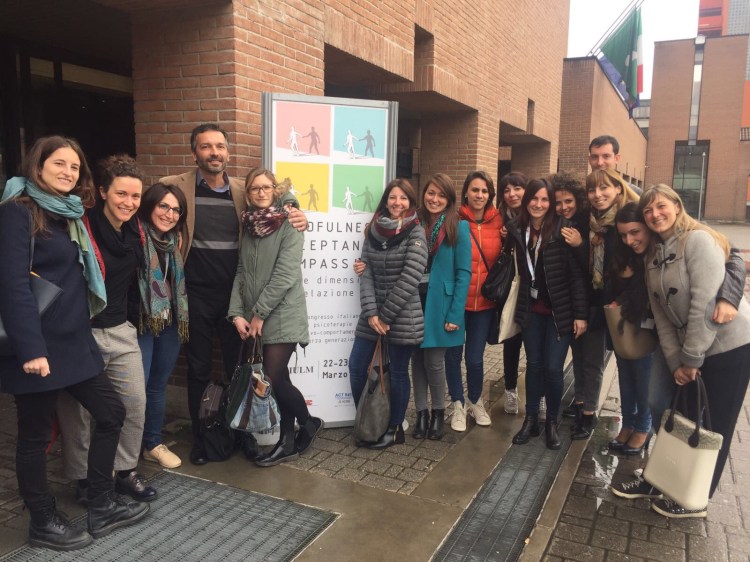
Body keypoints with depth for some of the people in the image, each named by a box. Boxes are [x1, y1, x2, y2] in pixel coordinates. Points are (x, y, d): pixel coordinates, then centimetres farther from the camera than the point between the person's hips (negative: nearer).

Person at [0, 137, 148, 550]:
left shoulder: (70, 215, 14)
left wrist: (80, 331, 10)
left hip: (73, 340, 8)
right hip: (38, 344, -8)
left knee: (111, 413, 10)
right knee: (36, 435, 7)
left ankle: (102, 506, 23)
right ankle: (43, 523, 24)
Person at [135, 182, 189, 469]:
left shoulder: (175, 240, 11)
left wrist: (182, 317, 13)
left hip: (170, 323, 6)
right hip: (140, 322, -6)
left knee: (159, 385, 15)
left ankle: (153, 444, 27)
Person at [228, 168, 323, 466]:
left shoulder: (289, 224, -7)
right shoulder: (249, 226, 12)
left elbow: (285, 274, -15)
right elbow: (241, 273, 8)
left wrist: (259, 313, -13)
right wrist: (237, 313, -3)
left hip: (282, 315, -5)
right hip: (254, 319, 6)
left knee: (273, 378, -8)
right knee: (277, 379, 10)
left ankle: (309, 423, 19)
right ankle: (288, 442, 23)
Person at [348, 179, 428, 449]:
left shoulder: (416, 233, -7)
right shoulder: (374, 230, 6)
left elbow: (410, 279, -14)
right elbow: (366, 273, 0)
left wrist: (385, 314, -13)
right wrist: (371, 312, -11)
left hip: (403, 317, -5)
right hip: (372, 316, 5)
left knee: (398, 372, 7)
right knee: (356, 367, 8)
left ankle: (395, 429, 25)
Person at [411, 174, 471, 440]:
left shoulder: (458, 227, -5)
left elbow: (464, 273, -7)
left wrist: (455, 314, -13)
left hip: (439, 303, -3)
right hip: (413, 300, 3)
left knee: (434, 361, 1)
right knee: (417, 360, 8)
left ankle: (438, 412, 23)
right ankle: (421, 412, 23)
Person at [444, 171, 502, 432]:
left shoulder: (498, 221, 2)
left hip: (484, 301, 2)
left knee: (475, 357, 9)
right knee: (453, 354, 8)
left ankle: (476, 402, 34)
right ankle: (458, 405, 28)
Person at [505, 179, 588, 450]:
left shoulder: (563, 229, -13)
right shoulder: (517, 229, -1)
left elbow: (576, 274, -13)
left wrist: (580, 314, -14)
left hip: (560, 312, -3)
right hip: (531, 310, 3)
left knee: (553, 368, 1)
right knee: (533, 364, 12)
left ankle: (552, 422, 21)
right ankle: (531, 419, 25)